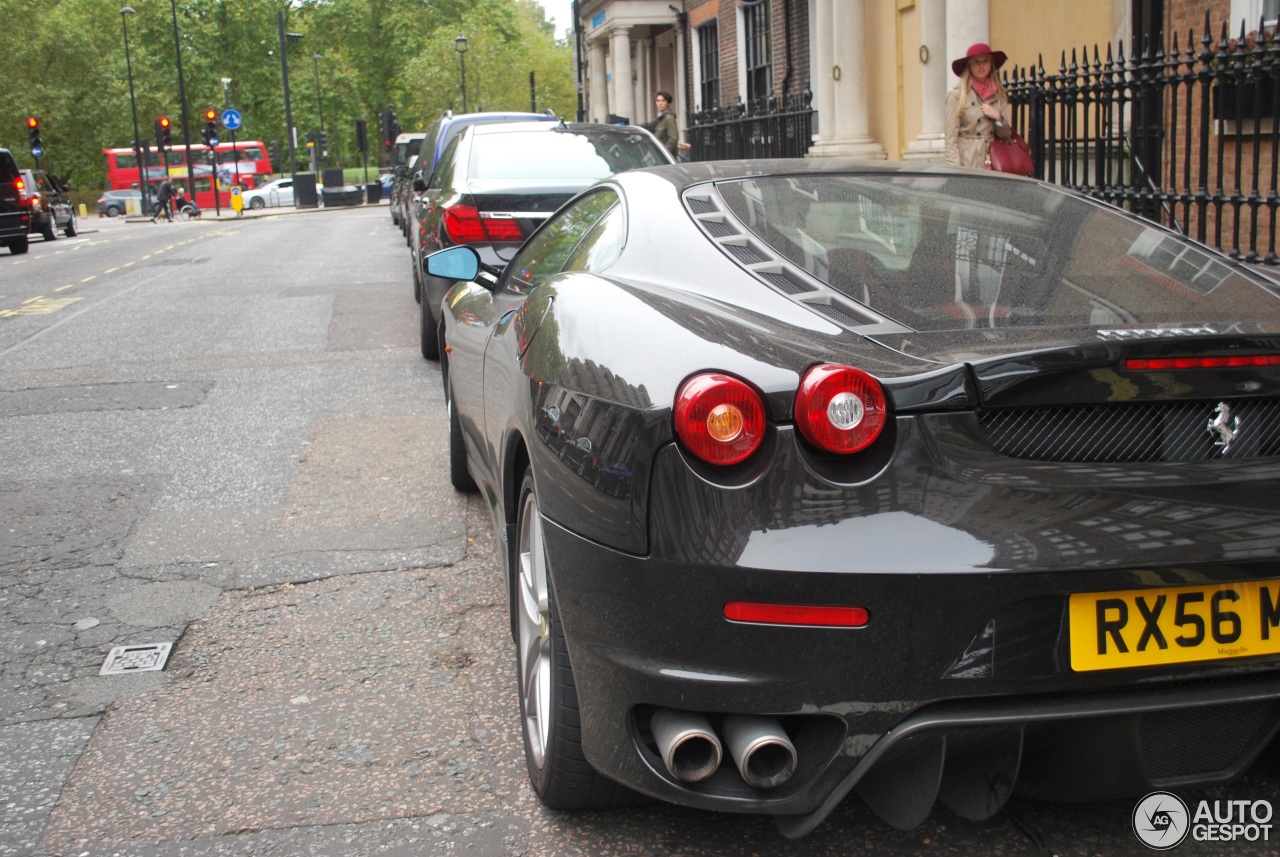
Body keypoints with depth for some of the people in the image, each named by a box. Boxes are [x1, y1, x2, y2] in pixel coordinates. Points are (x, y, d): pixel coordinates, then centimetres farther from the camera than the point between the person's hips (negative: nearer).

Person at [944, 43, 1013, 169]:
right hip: (967, 163, -4)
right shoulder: (957, 94, -2)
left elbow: (1006, 135, 15)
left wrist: (998, 118, -4)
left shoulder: (999, 94, 12)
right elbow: (951, 137, -6)